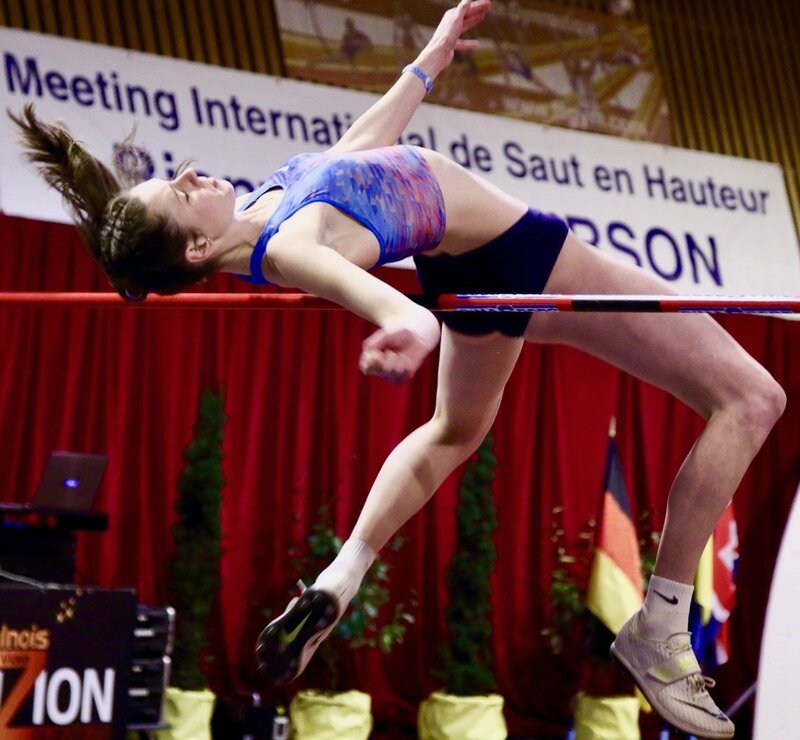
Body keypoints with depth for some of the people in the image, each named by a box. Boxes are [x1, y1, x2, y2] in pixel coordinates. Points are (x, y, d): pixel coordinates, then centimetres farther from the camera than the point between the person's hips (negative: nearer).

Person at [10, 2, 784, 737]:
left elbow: (355, 148, 12)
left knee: (453, 431, 41)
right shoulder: (283, 246, -34)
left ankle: (335, 587, 31)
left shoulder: (261, 206, -6)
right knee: (749, 400, -6)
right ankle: (658, 636, 2)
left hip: (471, 265, 10)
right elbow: (331, 269, -59)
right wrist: (408, 316, -81)